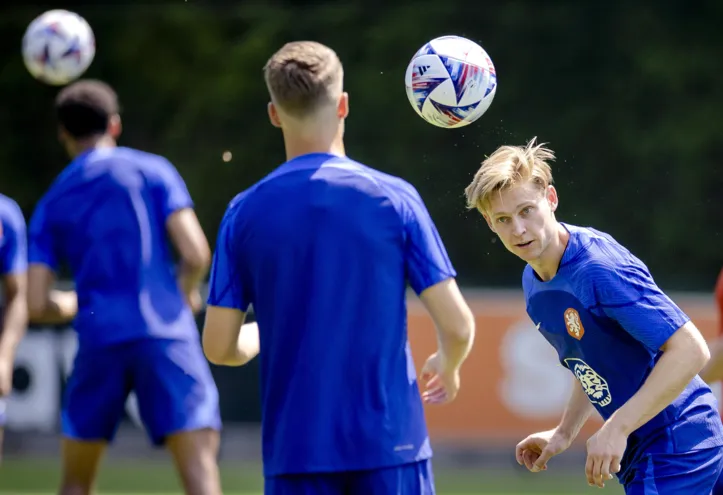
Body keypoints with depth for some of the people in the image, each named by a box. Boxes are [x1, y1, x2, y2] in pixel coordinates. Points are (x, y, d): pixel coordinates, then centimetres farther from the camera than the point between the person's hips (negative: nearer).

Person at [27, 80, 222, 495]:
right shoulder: (152, 171, 7)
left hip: (99, 340, 3)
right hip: (165, 334, -3)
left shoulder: (50, 205, 15)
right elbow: (196, 253, -5)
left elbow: (38, 305, 8)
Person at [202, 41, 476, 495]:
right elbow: (457, 325, -6)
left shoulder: (246, 212, -1)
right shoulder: (393, 199, -4)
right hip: (389, 442, -1)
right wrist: (448, 367, 18)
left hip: (295, 449, 1)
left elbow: (220, 346, 0)